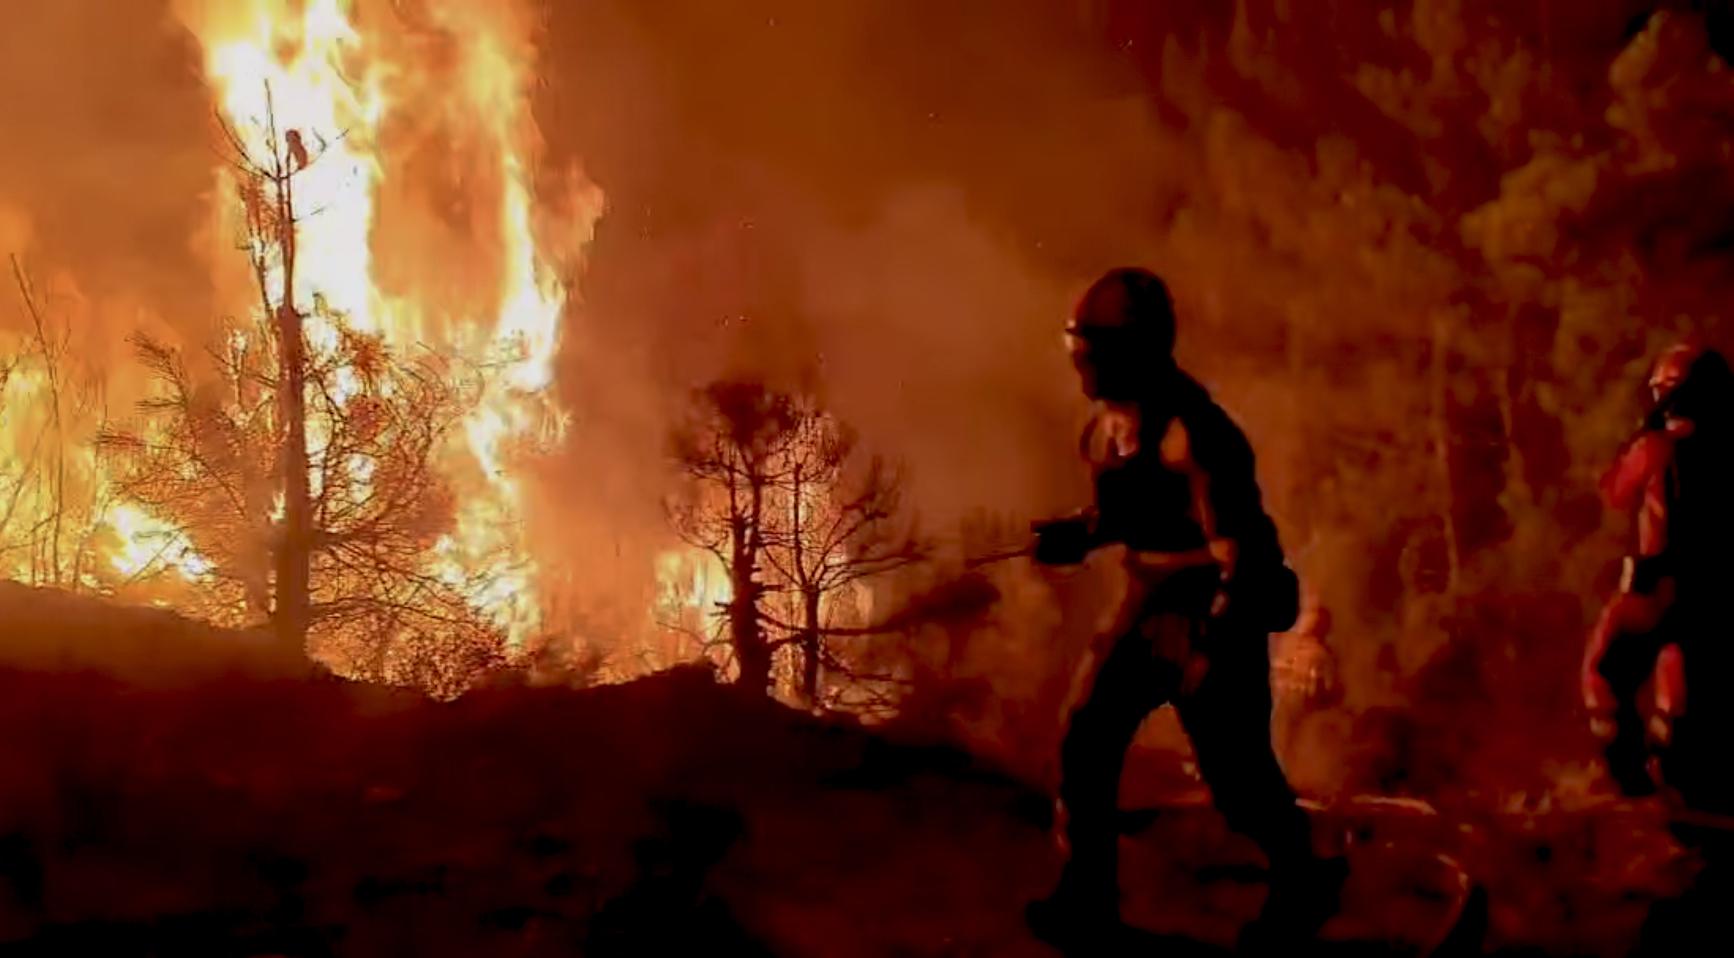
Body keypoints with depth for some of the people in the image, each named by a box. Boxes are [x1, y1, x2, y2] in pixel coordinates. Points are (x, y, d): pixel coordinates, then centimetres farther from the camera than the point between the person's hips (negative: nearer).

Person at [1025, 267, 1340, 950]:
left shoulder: (1192, 433, -27)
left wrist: (1215, 650, -28)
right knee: (1086, 748, 4)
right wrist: (1082, 535, 1)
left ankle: (1301, 885, 35)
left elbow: (1240, 550, -25)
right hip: (1148, 608, 8)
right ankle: (1086, 900, 18)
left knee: (1238, 777, 8)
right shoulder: (1116, 417, 1)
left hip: (1210, 619, -8)